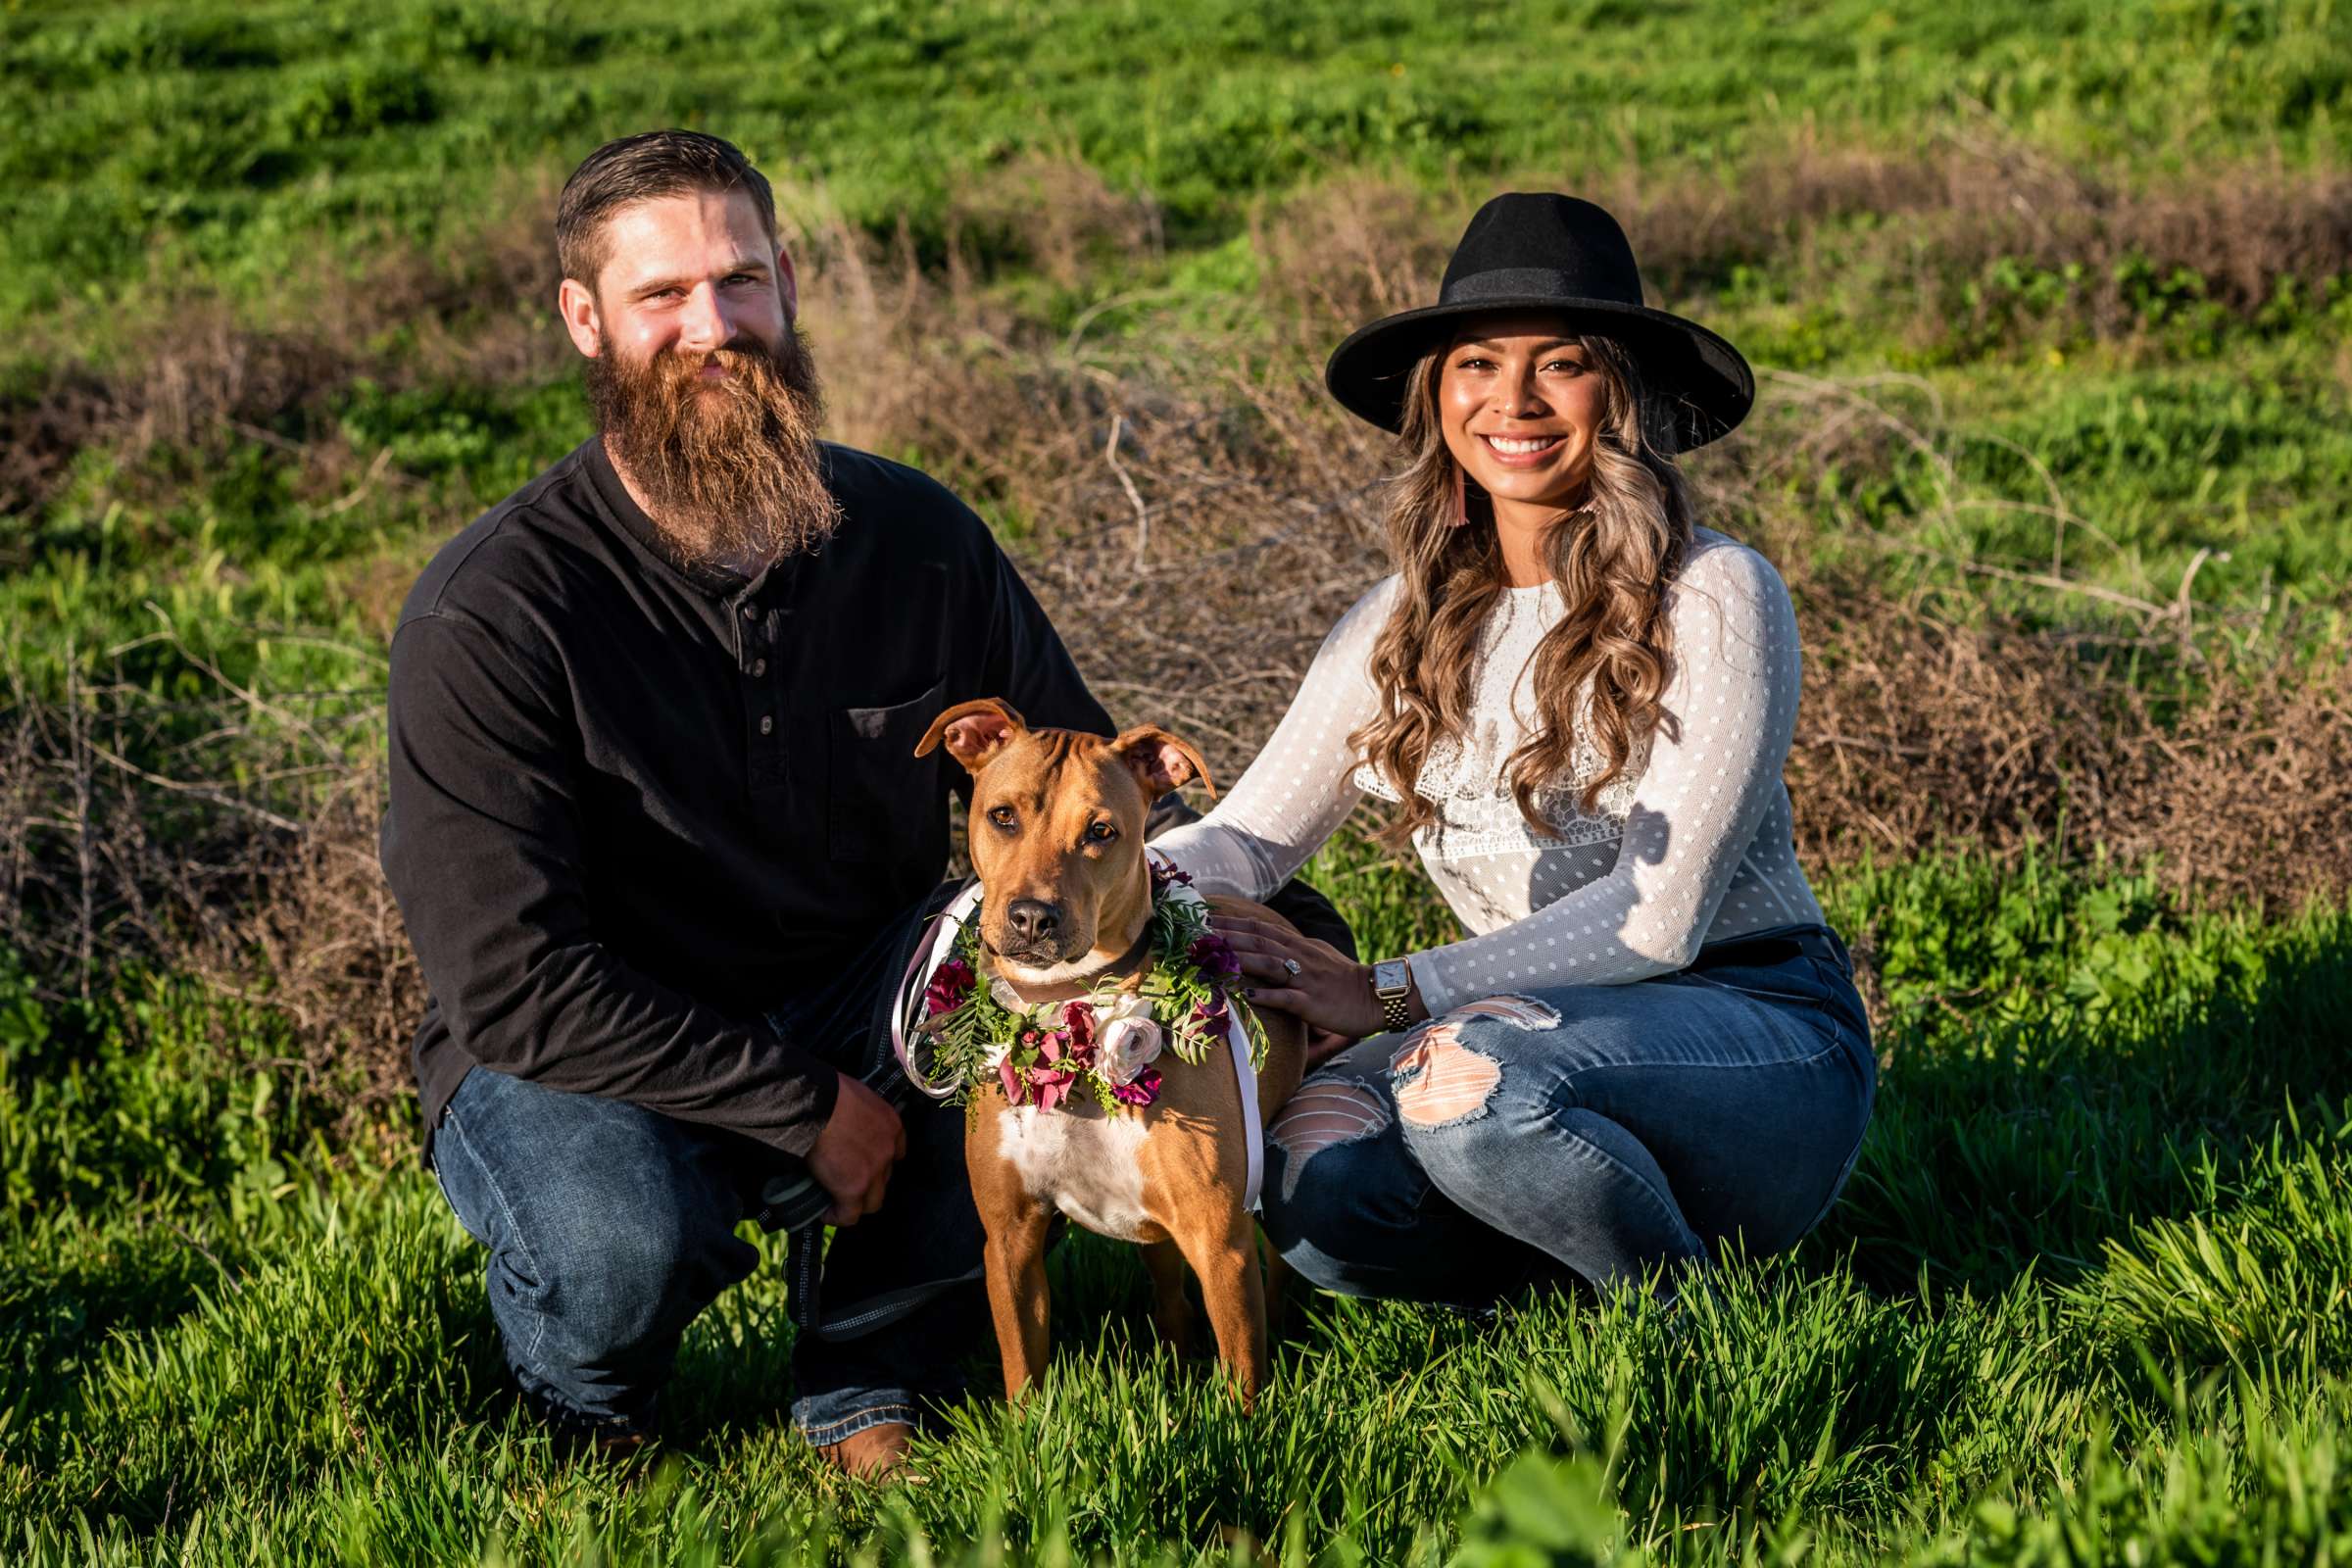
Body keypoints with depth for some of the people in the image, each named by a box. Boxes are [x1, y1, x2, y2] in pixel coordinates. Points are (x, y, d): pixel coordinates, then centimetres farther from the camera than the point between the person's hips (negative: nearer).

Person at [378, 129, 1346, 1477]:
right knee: (620, 1242, -38)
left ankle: (871, 1378, -4)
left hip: (858, 1025, 4)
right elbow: (517, 988, -23)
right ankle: (588, 1412, 4)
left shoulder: (916, 539, -5)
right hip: (588, 1065, -4)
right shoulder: (484, 618, -19)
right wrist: (806, 1110, -23)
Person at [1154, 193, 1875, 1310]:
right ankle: (1578, 1284, -1)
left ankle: (1682, 1303, -8)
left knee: (1472, 1079, -36)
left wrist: (1388, 994, -22)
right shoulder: (1406, 626, 7)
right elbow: (1242, 841, 6)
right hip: (1546, 1030, 5)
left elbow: (1657, 915, -16)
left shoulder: (1713, 599, -10)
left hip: (1756, 1030, -4)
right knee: (1309, 1179, -27)